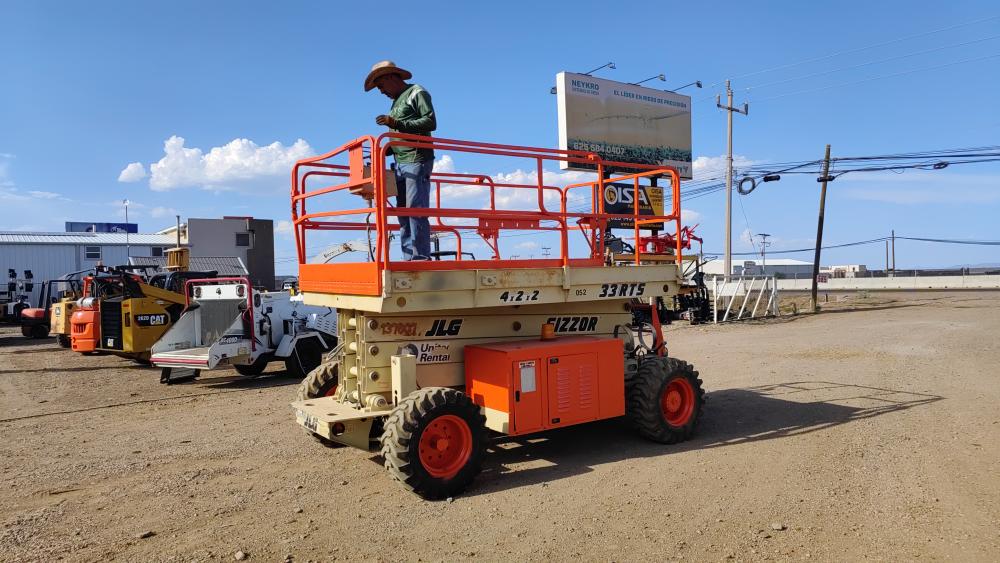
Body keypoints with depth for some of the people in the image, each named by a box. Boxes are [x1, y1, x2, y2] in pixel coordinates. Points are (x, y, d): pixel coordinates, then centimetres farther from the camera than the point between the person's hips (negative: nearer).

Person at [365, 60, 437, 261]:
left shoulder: (417, 93, 2)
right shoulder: (397, 102, 26)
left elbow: (431, 122, -11)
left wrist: (396, 123, -16)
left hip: (417, 160, -8)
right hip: (400, 163, 8)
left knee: (416, 208, -15)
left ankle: (421, 256, -16)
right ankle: (408, 257, 2)